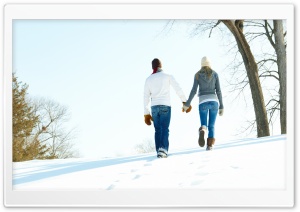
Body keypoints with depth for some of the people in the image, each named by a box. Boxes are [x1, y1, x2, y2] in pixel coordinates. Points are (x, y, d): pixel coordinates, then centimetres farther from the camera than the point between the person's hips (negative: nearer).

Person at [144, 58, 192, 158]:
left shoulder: (148, 79, 11)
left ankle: (159, 151, 5)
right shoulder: (167, 76, 3)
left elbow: (146, 97, 11)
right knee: (165, 129, -8)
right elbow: (178, 89, -4)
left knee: (158, 130, 10)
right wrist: (185, 101, 1)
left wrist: (146, 113, 14)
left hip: (154, 107, 3)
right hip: (165, 106, -3)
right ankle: (163, 149, -26)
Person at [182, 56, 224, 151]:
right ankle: (209, 145, -4)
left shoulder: (197, 75, 5)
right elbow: (218, 91, 4)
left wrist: (187, 104, 2)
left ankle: (202, 131, -32)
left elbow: (194, 90, -2)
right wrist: (221, 106, 6)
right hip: (214, 101, 1)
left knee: (204, 125, 4)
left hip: (203, 102, -1)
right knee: (211, 126, 10)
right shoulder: (215, 74, 7)